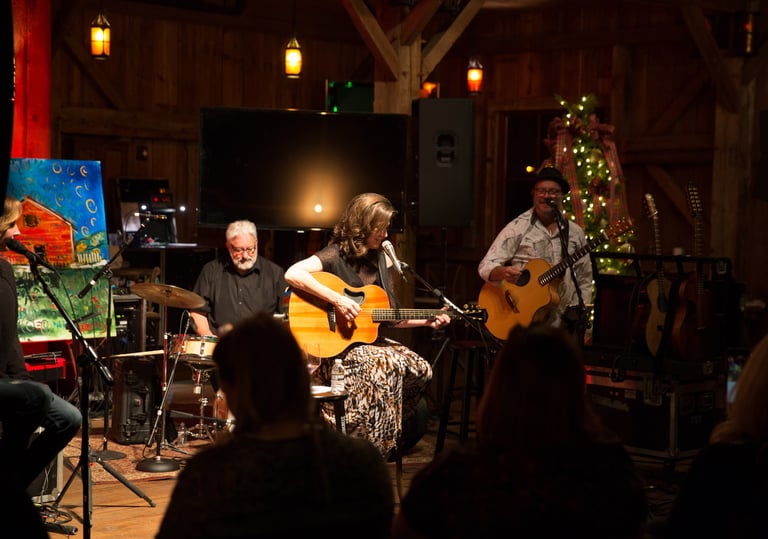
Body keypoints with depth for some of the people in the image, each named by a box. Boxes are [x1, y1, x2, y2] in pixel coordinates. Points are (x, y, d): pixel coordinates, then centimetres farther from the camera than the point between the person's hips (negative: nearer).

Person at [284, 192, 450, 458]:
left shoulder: (382, 260, 11)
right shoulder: (336, 254, -9)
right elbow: (292, 274, -28)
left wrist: (428, 321, 4)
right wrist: (337, 300, -30)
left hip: (371, 339, 7)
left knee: (420, 369, -16)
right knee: (387, 365, -32)